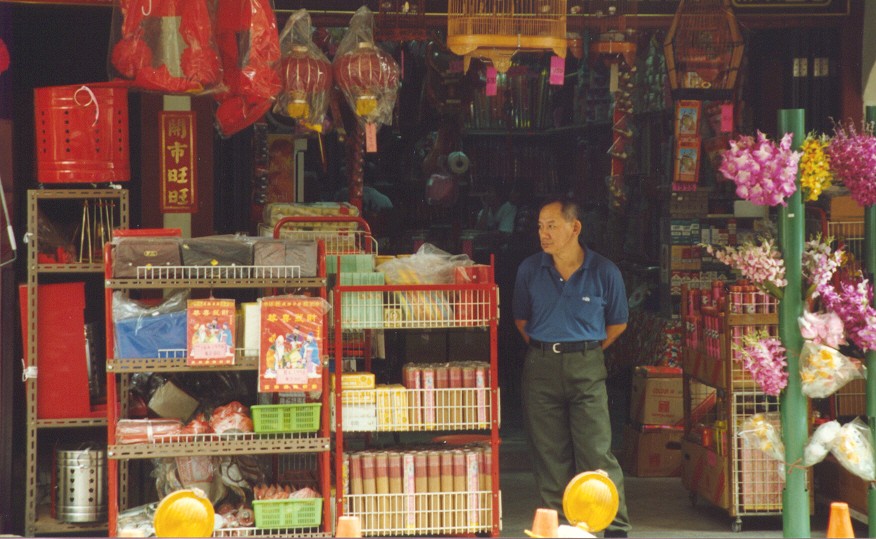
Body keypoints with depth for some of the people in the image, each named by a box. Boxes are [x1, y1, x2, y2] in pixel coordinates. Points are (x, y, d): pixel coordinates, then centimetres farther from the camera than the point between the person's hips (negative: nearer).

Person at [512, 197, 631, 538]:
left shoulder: (604, 272, -3)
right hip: (541, 366, 2)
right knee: (548, 453, 5)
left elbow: (618, 322, 9)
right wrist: (544, 348, 9)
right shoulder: (529, 269, 2)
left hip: (586, 367, -2)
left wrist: (586, 351, 5)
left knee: (596, 451, -6)